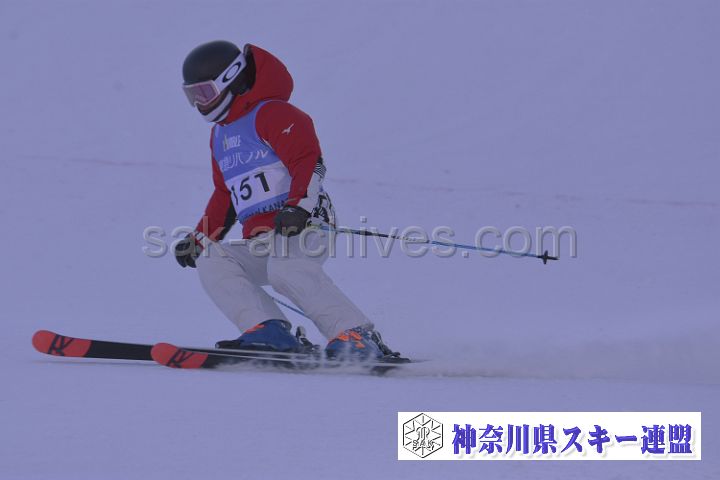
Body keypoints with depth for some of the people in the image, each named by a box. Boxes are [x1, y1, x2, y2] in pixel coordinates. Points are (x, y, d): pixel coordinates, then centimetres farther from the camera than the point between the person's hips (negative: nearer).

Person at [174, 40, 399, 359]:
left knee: (284, 267, -38)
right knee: (211, 263, -17)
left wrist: (299, 207, -28)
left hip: (303, 226, -8)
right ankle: (270, 332, -31)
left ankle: (356, 337, -37)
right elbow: (225, 194, 37)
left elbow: (310, 161, -14)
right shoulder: (220, 135, 27)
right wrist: (199, 238, 30)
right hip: (258, 243, 8)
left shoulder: (271, 114, -1)